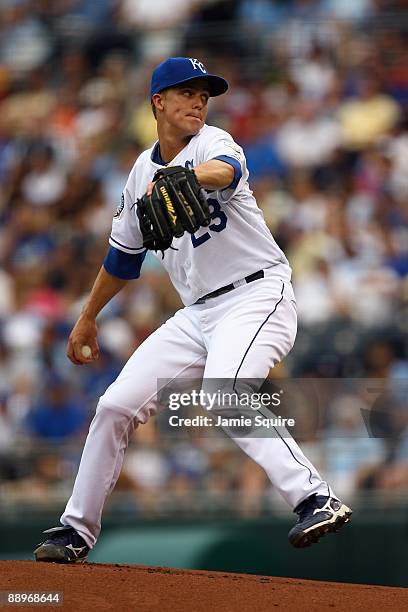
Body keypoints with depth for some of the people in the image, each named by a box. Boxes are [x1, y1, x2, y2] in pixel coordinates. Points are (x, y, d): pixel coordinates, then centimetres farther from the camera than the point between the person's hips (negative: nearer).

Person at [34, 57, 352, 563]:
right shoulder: (142, 172, 14)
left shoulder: (212, 142, -6)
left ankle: (316, 499, -37)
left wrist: (177, 177, -54)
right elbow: (123, 255, 27)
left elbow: (228, 171, -34)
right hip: (198, 313, 7)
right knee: (115, 406, 2)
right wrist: (88, 318, 32)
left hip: (257, 295, -7)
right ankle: (77, 530, 16)